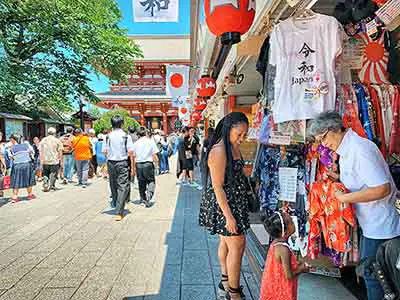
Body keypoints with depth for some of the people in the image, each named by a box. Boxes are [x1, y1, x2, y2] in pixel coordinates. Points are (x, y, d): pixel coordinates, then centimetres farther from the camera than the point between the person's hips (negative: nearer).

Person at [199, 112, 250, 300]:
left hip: (235, 202, 9)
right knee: (237, 245, 0)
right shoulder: (218, 151, -22)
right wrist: (228, 216, -22)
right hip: (223, 205, -9)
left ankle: (225, 283, 36)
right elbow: (217, 187, -23)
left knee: (226, 242, 19)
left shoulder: (234, 147, 6)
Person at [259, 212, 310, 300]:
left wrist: (297, 266, 5)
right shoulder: (283, 249, -27)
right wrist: (301, 269, -7)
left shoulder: (275, 244, -1)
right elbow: (289, 276, -23)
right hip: (280, 293, -8)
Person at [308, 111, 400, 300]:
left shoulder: (360, 149, -25)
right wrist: (339, 179, 1)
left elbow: (382, 188, -30)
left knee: (372, 274, 6)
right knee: (367, 270, 23)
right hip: (371, 223, 10)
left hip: (381, 226, -10)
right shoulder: (346, 151, 6)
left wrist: (344, 198, -24)